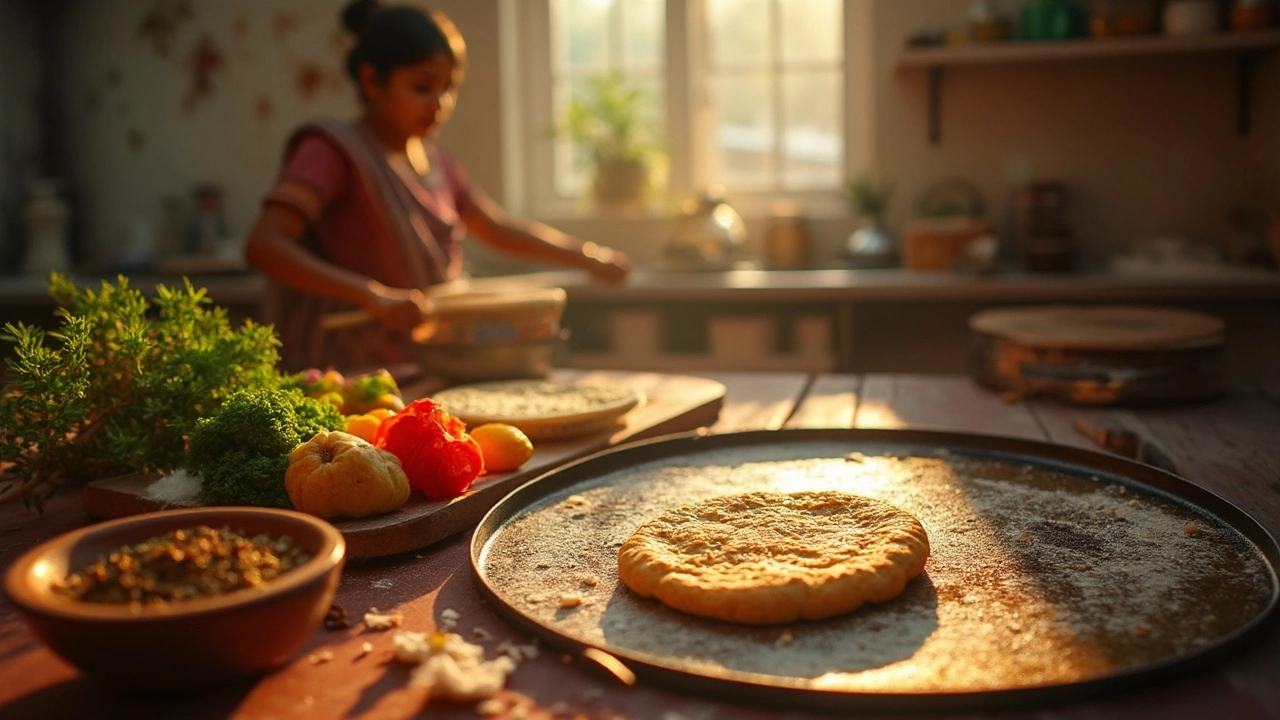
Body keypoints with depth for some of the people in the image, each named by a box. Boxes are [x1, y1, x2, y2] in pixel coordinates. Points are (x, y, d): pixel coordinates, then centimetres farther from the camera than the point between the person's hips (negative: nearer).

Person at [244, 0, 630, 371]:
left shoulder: (432, 158, 12)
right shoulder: (331, 150, -11)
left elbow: (497, 228, 21)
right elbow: (263, 245, -24)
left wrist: (587, 256, 10)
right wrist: (374, 295, -35)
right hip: (351, 379, -6)